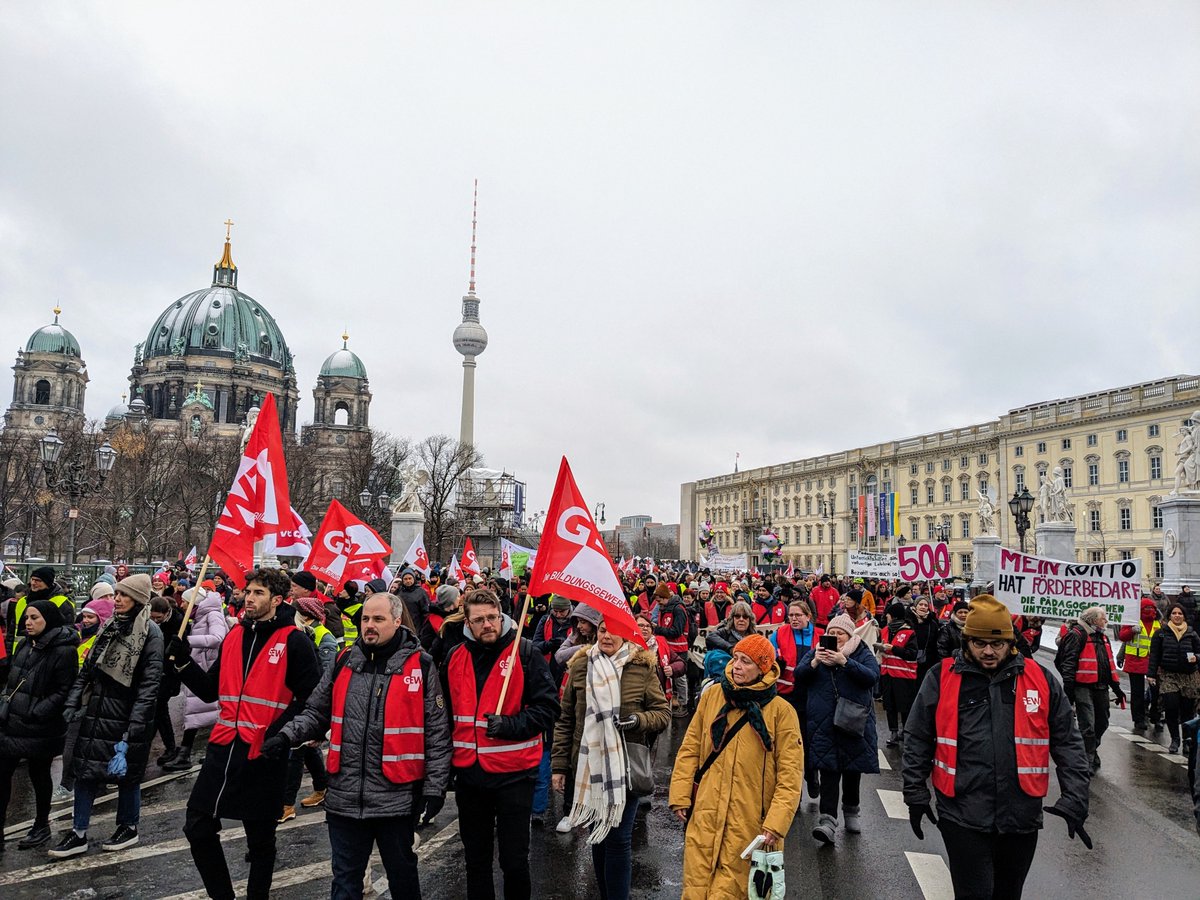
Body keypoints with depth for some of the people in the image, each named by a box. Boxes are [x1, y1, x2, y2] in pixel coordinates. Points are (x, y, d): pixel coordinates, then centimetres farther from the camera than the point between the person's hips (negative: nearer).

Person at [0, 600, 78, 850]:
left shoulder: (63, 651, -15)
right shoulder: (25, 646, 9)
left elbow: (63, 692, -16)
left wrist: (35, 713, -20)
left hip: (40, 729, -7)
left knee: (39, 774, 8)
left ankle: (42, 826, 26)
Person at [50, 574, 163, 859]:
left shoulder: (150, 633, -15)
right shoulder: (110, 627, 7)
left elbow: (149, 684, -19)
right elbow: (88, 667, 12)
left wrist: (133, 729, -22)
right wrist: (71, 703, 2)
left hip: (125, 716, -6)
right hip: (96, 712, 6)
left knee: (126, 772, 8)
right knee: (84, 770, 9)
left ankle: (129, 828, 28)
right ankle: (78, 834, 22)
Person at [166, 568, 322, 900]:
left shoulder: (295, 642, -10)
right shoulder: (234, 636, 9)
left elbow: (310, 697, -12)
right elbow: (210, 690, 14)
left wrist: (279, 734, -20)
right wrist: (184, 661, 0)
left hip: (264, 754, -6)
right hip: (224, 747, 6)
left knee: (261, 838, 10)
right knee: (197, 827, 9)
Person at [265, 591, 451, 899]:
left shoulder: (420, 665, -8)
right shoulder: (344, 662, 4)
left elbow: (437, 732, -5)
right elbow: (317, 713, 13)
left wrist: (435, 787, -7)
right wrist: (287, 735, -6)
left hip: (397, 797, -3)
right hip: (345, 797, 3)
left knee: (402, 873, 17)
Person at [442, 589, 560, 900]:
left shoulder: (524, 652, -10)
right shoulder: (454, 657, 3)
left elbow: (548, 705, -10)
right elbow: (446, 713, 17)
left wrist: (511, 725, -22)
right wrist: (446, 762, 14)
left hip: (513, 773, -4)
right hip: (468, 772, 4)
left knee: (514, 861, 9)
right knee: (476, 859, 19)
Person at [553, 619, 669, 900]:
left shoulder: (642, 667, -3)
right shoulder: (580, 665, 3)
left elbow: (662, 713, 2)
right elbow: (565, 720, 6)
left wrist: (639, 720, -18)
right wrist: (559, 765, 4)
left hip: (626, 767, -2)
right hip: (587, 766, 3)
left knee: (618, 838, -1)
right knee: (597, 836, 14)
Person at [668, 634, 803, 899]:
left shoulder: (781, 710, -4)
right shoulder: (712, 696, 4)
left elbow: (790, 774, -5)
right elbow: (690, 749, 8)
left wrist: (775, 824, -12)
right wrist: (680, 796, 2)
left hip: (749, 824, -2)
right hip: (705, 815, 2)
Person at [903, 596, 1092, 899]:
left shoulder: (1040, 679, 1)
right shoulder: (942, 678, -3)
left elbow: (1067, 742, 7)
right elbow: (918, 739, 4)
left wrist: (1074, 799, 0)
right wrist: (916, 795, 4)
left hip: (1021, 816, 3)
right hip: (963, 816, -2)